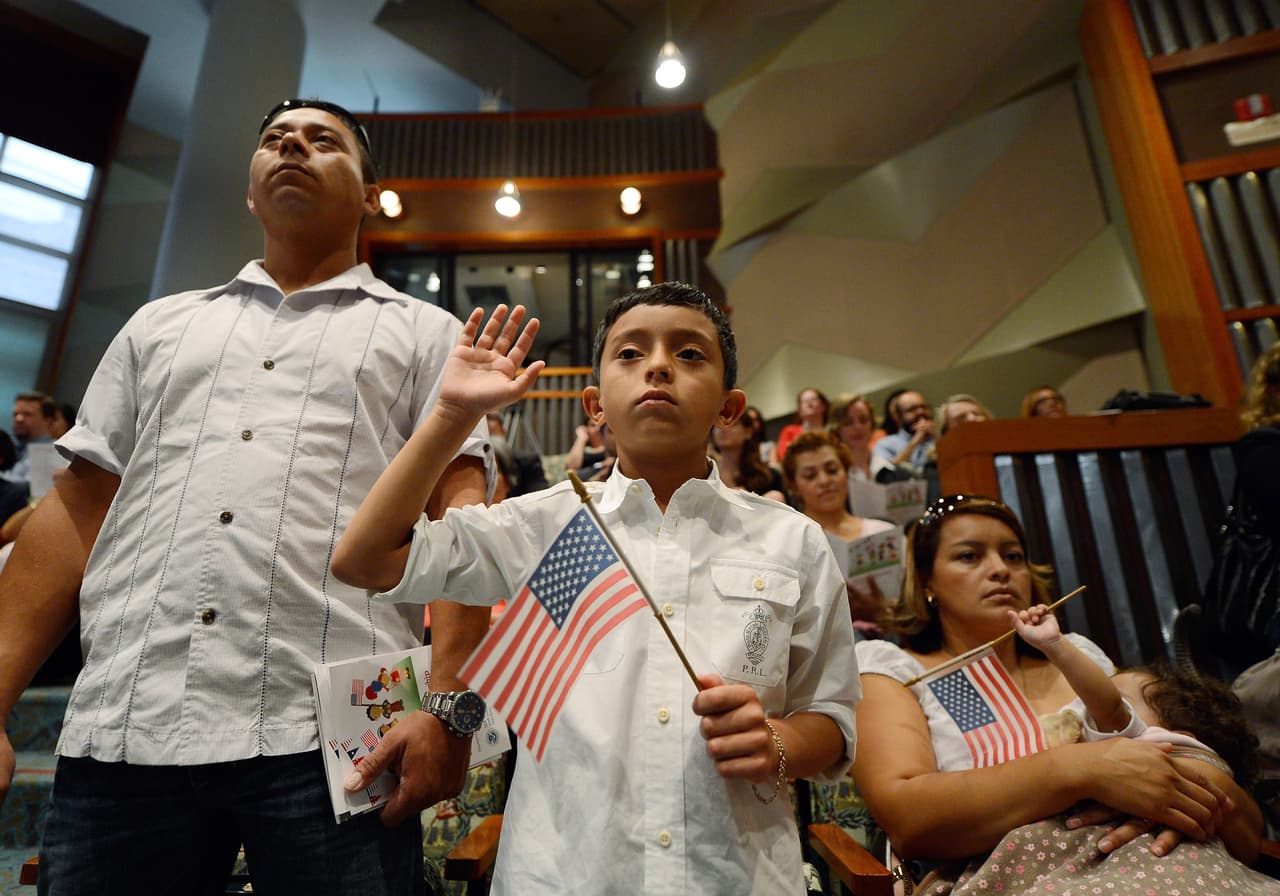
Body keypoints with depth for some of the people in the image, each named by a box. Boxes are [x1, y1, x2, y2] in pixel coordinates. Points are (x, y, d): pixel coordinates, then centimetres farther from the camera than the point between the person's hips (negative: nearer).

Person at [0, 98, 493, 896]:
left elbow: (460, 515, -4)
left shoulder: (426, 334, 7)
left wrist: (448, 704, -13)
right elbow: (77, 515, 15)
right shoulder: (160, 325, 19)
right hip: (120, 732, 4)